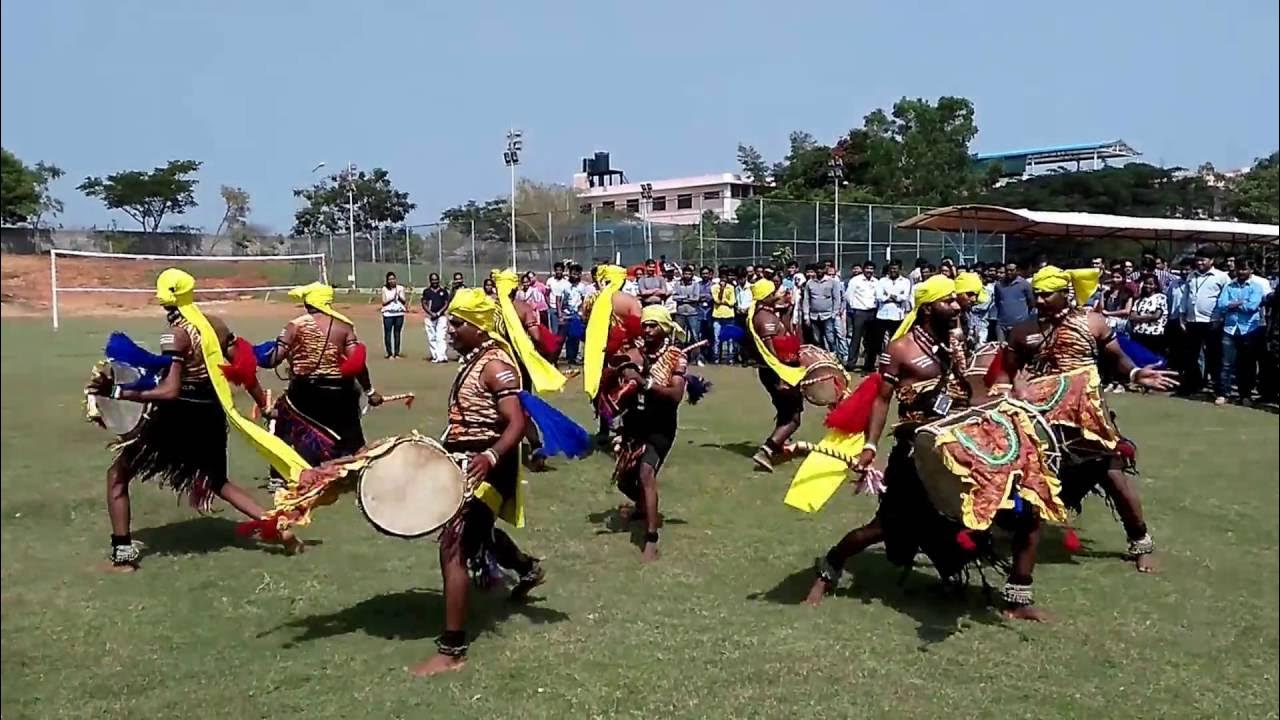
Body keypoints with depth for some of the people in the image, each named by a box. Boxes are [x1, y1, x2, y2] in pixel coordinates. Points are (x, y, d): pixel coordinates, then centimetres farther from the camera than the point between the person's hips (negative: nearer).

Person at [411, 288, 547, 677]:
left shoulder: (495, 365, -19)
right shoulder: (474, 361, 11)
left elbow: (516, 424, -30)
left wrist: (491, 456, -46)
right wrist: (443, 451, 25)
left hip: (484, 469, -11)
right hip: (467, 464, 11)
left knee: (452, 549, -13)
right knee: (477, 532, 31)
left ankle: (452, 649, -8)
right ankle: (529, 568, 58)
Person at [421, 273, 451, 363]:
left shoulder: (444, 291, 10)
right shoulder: (426, 291, 10)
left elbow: (446, 304, 4)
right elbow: (424, 304, 4)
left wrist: (438, 313, -10)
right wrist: (431, 313, -11)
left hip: (441, 316, -2)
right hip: (430, 317, 2)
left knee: (441, 337, -13)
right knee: (431, 338, 0)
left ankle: (442, 356, -22)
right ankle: (435, 356, 2)